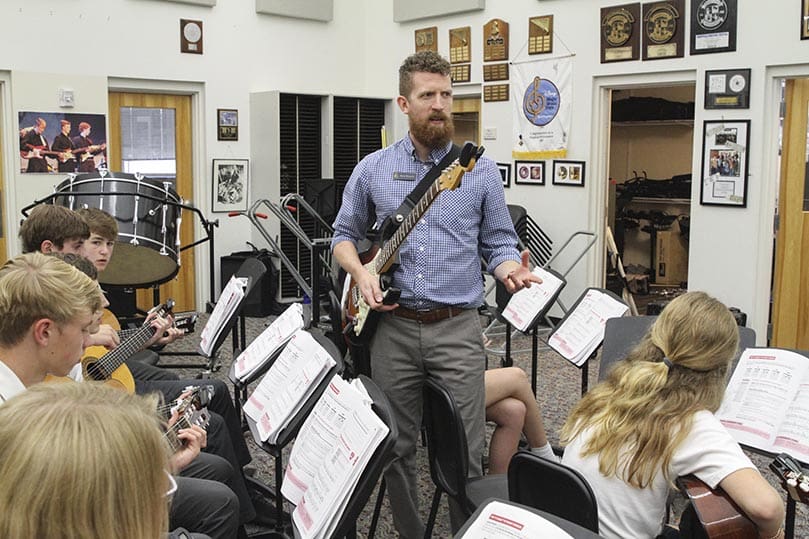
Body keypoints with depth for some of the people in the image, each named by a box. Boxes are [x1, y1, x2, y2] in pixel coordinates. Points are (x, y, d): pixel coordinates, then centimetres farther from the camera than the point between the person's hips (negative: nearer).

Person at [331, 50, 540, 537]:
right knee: (397, 448, 11)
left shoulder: (480, 170, 3)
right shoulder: (373, 169, 5)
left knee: (465, 454, 0)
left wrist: (510, 268, -16)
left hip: (457, 328, -1)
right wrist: (361, 272, -6)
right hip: (393, 327, 2)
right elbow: (345, 235, 14)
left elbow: (499, 242, 6)